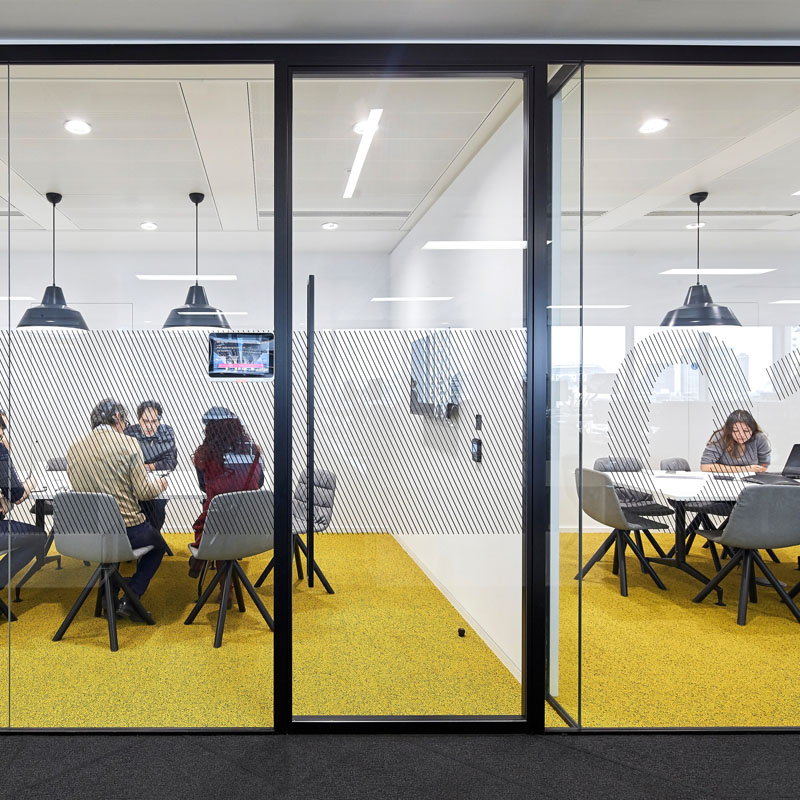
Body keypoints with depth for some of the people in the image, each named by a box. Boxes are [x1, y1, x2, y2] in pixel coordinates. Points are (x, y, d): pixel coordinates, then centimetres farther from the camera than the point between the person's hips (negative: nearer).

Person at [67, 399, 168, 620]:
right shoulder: (127, 444, -13)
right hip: (127, 528, -5)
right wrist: (160, 484, 9)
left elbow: (77, 487, 15)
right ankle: (129, 600, 10)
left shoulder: (74, 448, 2)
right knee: (158, 546, 24)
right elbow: (144, 491, -14)